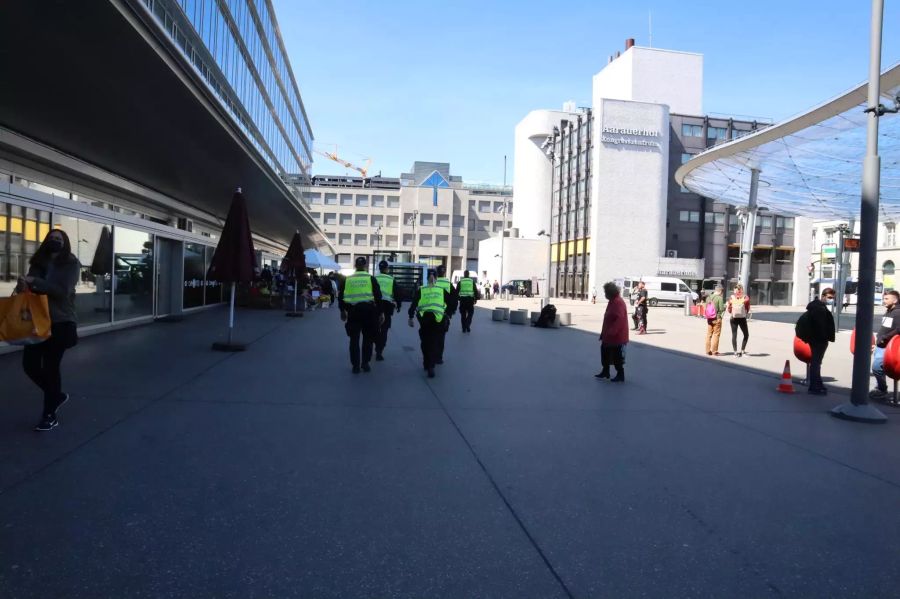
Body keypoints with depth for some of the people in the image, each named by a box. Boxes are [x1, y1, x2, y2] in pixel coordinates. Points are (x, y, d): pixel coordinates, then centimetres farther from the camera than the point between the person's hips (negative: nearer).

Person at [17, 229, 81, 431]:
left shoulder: (71, 263, -3)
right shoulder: (38, 263, 11)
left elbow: (63, 290, -14)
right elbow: (30, 287, 7)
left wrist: (34, 282, -22)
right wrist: (23, 285, -16)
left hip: (61, 322, -5)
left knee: (50, 367, -3)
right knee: (29, 364, 1)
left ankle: (50, 415, 9)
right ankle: (57, 395, 28)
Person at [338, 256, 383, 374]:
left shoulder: (348, 279, 5)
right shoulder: (371, 278, 0)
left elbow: (341, 296, 9)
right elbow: (378, 296, -3)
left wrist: (342, 311, 22)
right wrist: (380, 312, 4)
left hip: (353, 312, 1)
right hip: (368, 311, -1)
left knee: (354, 340, 9)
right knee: (368, 338, 13)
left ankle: (355, 366, 9)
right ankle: (365, 364, 13)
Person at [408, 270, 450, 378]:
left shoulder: (421, 290, 8)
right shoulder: (442, 290, 8)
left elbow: (414, 304, 3)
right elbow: (450, 303, 7)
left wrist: (410, 317, 8)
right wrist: (448, 314, 18)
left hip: (424, 318, 1)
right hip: (438, 319, -1)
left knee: (425, 342, 18)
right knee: (435, 343, 4)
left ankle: (426, 364, 26)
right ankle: (431, 366, -11)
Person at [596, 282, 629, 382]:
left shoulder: (618, 302, -21)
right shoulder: (612, 301, 12)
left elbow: (620, 319, -31)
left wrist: (611, 332, -33)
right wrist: (604, 333, 20)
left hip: (617, 336, -11)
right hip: (609, 336, 11)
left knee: (617, 357, -1)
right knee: (605, 353, 20)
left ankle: (620, 375, 10)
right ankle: (605, 372, 32)